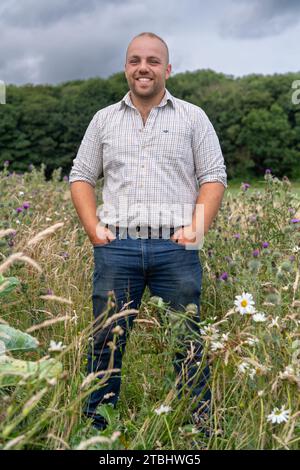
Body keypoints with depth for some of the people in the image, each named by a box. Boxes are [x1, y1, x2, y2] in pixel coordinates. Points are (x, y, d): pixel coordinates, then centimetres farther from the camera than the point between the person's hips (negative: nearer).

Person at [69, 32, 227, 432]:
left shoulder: (193, 117, 9)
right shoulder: (103, 119, 15)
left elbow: (214, 177, 6)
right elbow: (81, 177, 15)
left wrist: (196, 229, -8)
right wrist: (93, 228, 1)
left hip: (176, 247, -1)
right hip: (115, 247, 2)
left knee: (188, 342, 4)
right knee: (106, 341, 6)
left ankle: (200, 426, 19)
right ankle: (95, 425, 21)